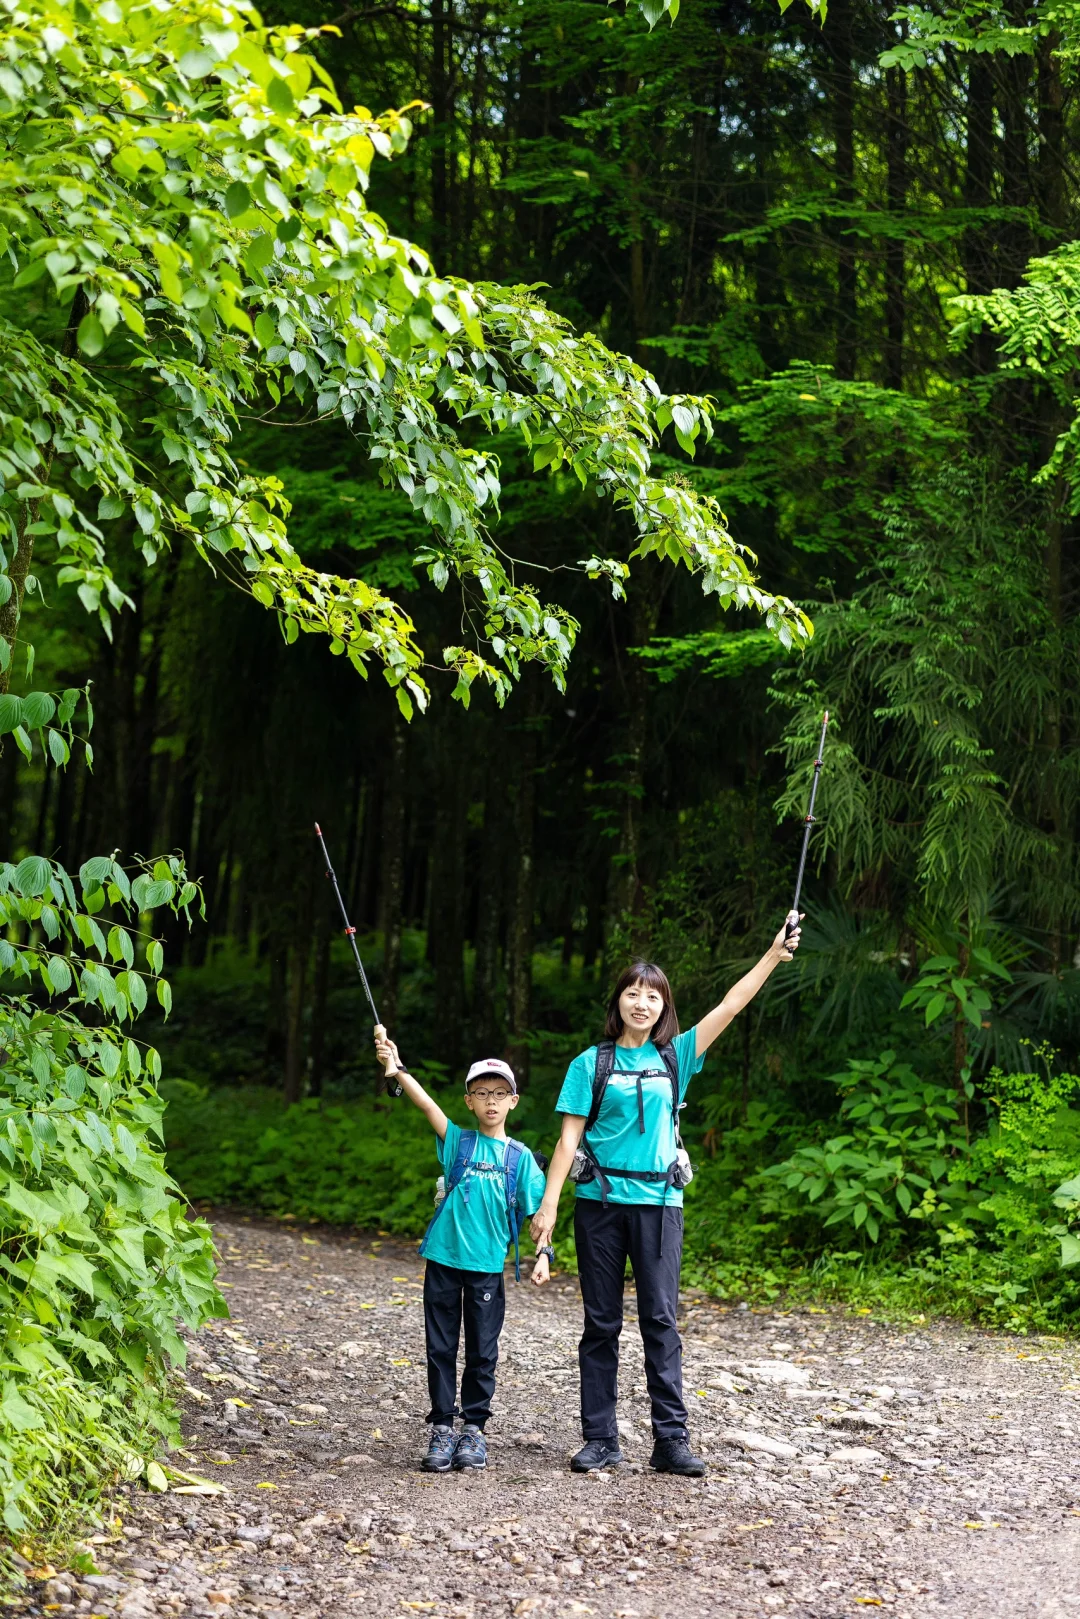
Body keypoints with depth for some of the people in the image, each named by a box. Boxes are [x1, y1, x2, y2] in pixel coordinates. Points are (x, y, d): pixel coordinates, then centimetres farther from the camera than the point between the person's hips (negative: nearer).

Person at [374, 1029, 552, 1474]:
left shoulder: (520, 1157, 4)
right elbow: (426, 1104, -10)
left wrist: (543, 1254, -11)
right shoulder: (458, 1141, 3)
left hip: (487, 1265, 0)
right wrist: (397, 1070, -23)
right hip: (443, 1258, 0)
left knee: (482, 1351, 5)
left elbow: (535, 1211, 4)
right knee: (441, 1347, 4)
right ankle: (442, 1429, 12)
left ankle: (473, 1429, 17)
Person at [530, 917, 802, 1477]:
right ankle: (600, 1439, 9)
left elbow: (729, 1007, 3)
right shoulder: (591, 1064, 4)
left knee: (660, 1320, -2)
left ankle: (672, 1440, -2)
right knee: (601, 1322, 4)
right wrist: (547, 1206, -7)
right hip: (601, 1200, -1)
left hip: (659, 1202, 1)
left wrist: (774, 955, -5)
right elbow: (569, 1139, 0)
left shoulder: (675, 1057, 9)